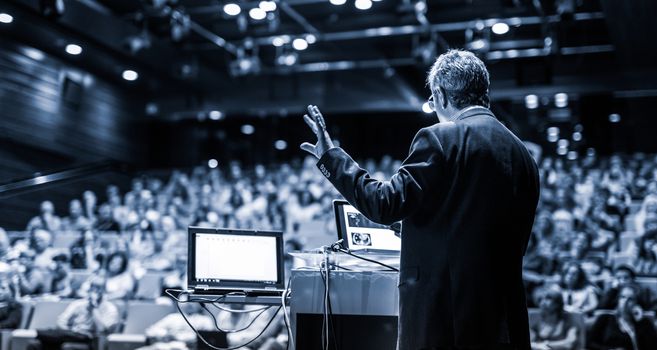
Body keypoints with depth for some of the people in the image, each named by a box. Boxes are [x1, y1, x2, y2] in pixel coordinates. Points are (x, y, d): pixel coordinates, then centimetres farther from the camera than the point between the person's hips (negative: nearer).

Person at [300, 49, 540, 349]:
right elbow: (515, 239, 15)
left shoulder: (440, 139, -11)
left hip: (442, 315, -6)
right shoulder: (521, 153, 10)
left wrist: (330, 156, -5)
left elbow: (385, 204, -15)